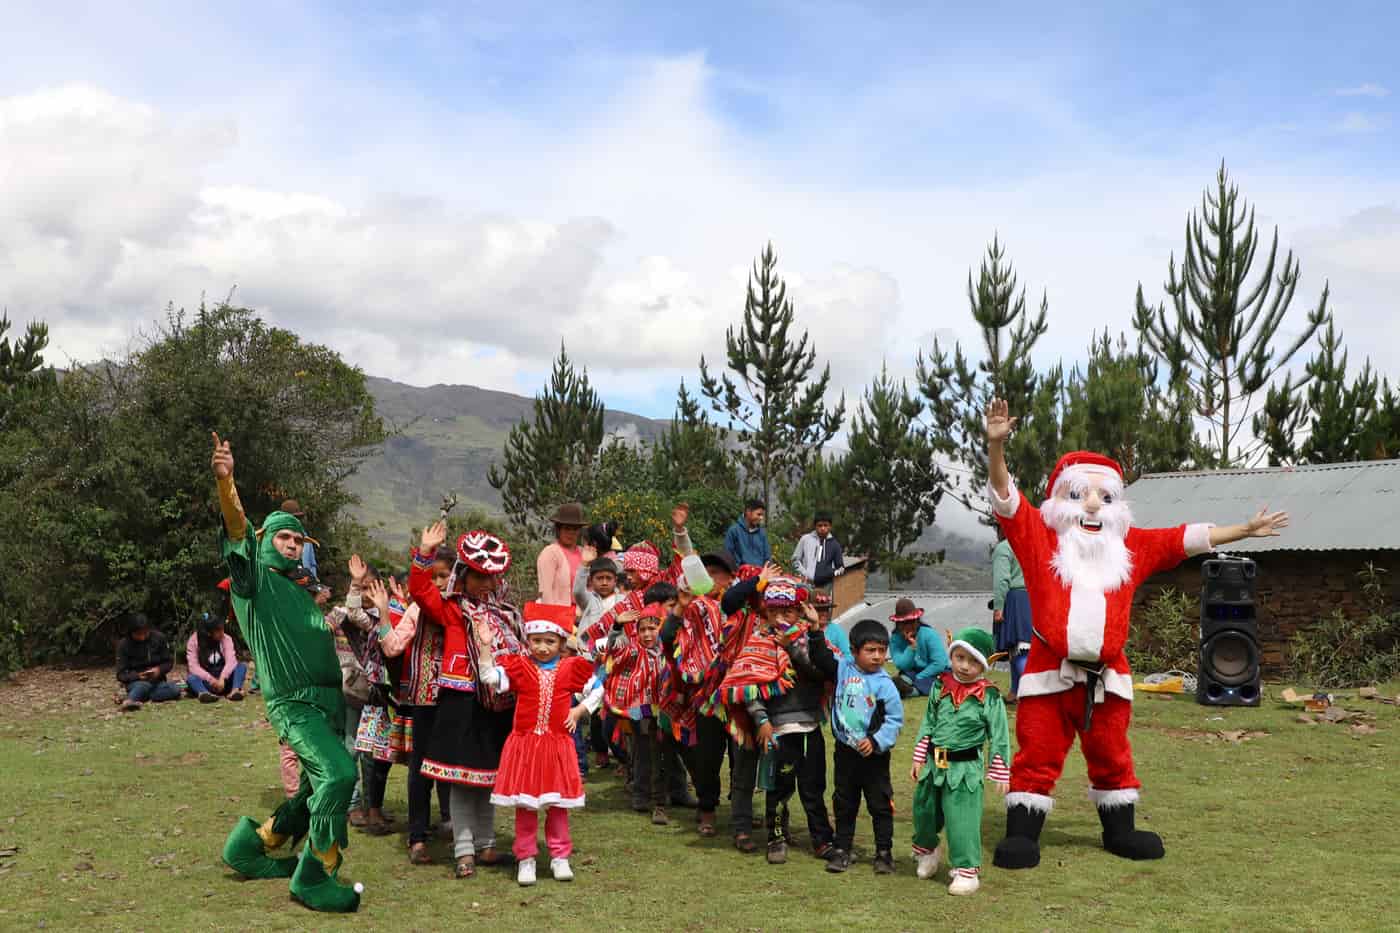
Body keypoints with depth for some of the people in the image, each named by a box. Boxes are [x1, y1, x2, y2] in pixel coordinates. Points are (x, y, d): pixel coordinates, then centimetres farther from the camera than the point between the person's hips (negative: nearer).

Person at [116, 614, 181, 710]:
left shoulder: (159, 638, -3)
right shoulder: (124, 645, -8)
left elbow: (169, 662, 4)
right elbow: (121, 674, -7)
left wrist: (159, 670, -18)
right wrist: (138, 675, -26)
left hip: (156, 681, 3)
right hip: (136, 682, -3)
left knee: (175, 690, -28)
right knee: (145, 685, -38)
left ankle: (138, 698, -33)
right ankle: (129, 701, -67)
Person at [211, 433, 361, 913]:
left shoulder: (302, 590, 22)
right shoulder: (254, 578, 1)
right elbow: (237, 531, -18)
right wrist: (226, 482, -35)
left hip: (329, 701, 8)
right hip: (293, 703, -8)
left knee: (318, 792, 15)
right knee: (339, 773, -26)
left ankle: (251, 848, 32)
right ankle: (315, 878, -13)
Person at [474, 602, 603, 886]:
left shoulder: (571, 669, 2)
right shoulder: (519, 667, -2)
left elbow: (597, 690, 14)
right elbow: (490, 677, -15)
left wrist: (579, 710, 1)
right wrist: (485, 646, -22)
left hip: (557, 745, 1)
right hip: (524, 744, -1)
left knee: (558, 804, 8)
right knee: (524, 804, 4)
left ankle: (560, 857, 20)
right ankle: (526, 858, 15)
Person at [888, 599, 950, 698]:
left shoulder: (929, 635, -15)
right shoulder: (895, 638, -8)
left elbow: (939, 663, -21)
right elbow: (901, 666, -17)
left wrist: (917, 678, -20)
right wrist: (911, 647, -29)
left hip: (934, 674, -2)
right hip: (912, 673, 2)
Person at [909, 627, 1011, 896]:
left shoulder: (989, 696, -11)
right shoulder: (940, 686, 0)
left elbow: (999, 737, -6)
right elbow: (928, 724, 8)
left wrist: (1000, 773, -6)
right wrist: (919, 759, 7)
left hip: (966, 768, -4)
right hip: (934, 764, 5)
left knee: (962, 821, -3)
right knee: (924, 811, 18)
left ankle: (967, 871, 11)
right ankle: (926, 851, 44)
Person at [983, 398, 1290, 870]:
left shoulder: (1133, 547, 8)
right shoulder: (1040, 538, -4)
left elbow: (1187, 539, 13)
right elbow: (1004, 495, -14)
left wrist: (1245, 529, 13)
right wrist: (997, 445, -30)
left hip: (1107, 676, 4)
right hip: (1049, 671, -4)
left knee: (1112, 756, 18)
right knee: (1037, 756, 1)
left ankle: (1120, 830, 33)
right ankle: (1021, 834, 10)